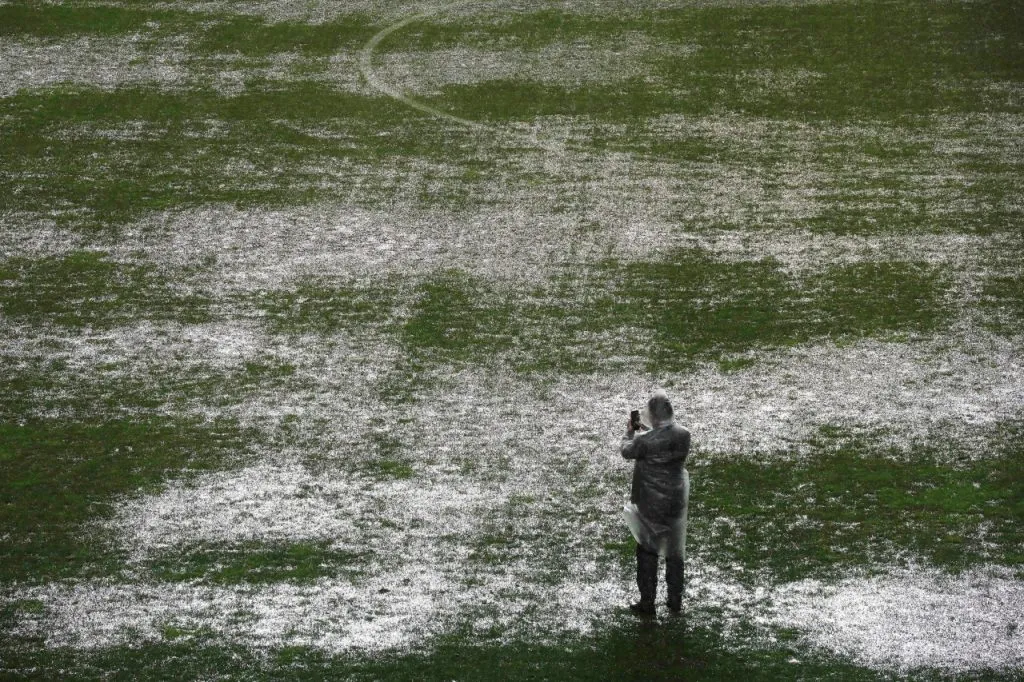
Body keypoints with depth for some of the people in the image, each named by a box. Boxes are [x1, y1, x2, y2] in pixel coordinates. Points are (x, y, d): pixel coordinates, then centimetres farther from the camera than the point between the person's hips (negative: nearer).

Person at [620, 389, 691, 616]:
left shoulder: (646, 441, -24)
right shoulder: (683, 436, -12)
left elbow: (627, 451, -5)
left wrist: (629, 432, 13)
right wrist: (651, 431, 10)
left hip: (650, 505, -4)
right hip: (676, 502, 4)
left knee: (647, 553, 11)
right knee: (675, 552, 17)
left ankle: (647, 602, 16)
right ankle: (675, 600, 27)